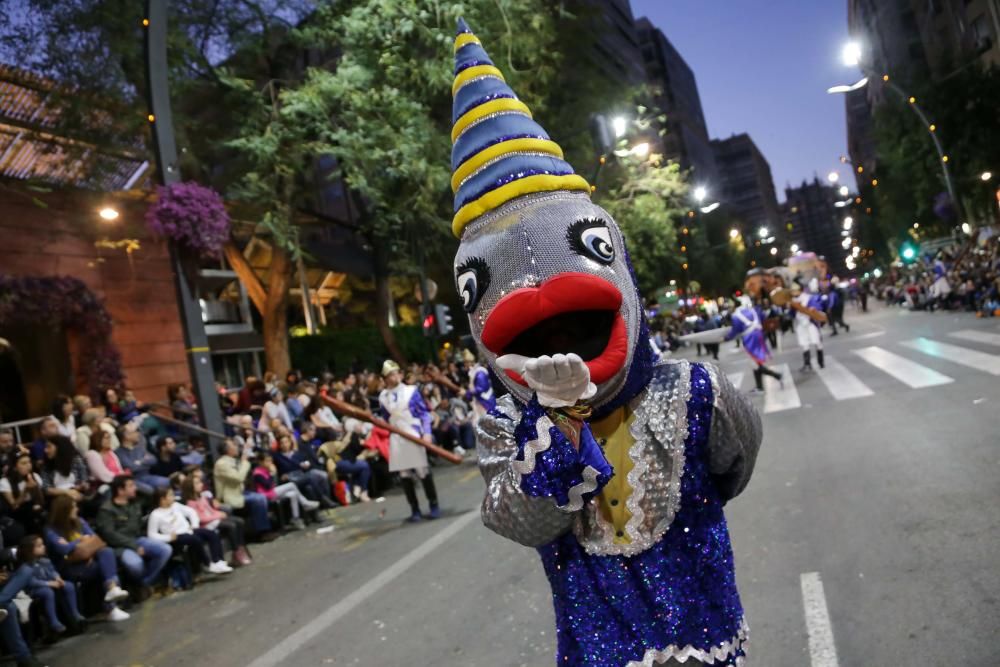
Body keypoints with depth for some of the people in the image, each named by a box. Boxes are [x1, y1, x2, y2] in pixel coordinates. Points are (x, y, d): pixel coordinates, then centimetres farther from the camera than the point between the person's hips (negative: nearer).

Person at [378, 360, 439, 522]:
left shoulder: (411, 391, -3)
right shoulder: (383, 397, 4)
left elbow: (424, 412, -2)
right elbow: (385, 420, 15)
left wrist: (426, 432, -11)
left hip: (414, 436, -3)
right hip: (396, 439, 3)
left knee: (423, 472, 3)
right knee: (404, 475, 6)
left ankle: (434, 505, 16)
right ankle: (415, 510, 17)